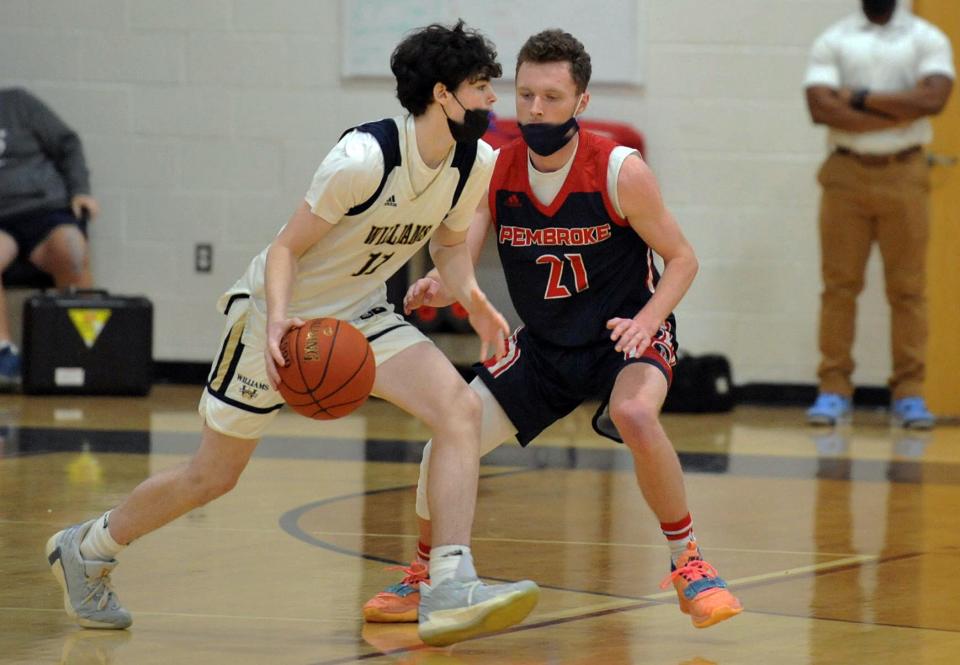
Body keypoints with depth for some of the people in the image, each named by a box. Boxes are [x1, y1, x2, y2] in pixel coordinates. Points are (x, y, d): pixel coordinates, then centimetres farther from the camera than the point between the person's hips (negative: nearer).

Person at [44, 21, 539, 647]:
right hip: (282, 312, -6)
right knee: (214, 474, 6)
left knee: (460, 408, -21)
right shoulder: (365, 157, -29)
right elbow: (286, 248, -22)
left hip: (361, 312, 6)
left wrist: (472, 296, -7)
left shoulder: (477, 163, -9)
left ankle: (450, 588, -23)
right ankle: (87, 548, 32)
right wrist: (278, 320, -39)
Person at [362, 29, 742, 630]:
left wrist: (646, 322, -27)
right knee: (444, 450, -4)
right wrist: (436, 288, -38)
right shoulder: (494, 173, -9)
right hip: (544, 344, 5)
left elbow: (682, 259, -10)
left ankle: (689, 563, -19)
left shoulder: (620, 172, -19)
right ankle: (425, 577, 22)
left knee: (634, 415, -37)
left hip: (626, 334, -5)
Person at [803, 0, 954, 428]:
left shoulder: (927, 40, 5)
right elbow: (821, 107, -9)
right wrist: (898, 110, -11)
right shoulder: (833, 41, 6)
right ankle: (834, 391, 2)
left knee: (908, 287, -1)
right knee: (839, 284, -1)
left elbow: (933, 99, -13)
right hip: (845, 172, 0)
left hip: (904, 173, 0)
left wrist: (861, 98, -12)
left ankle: (909, 394, 3)